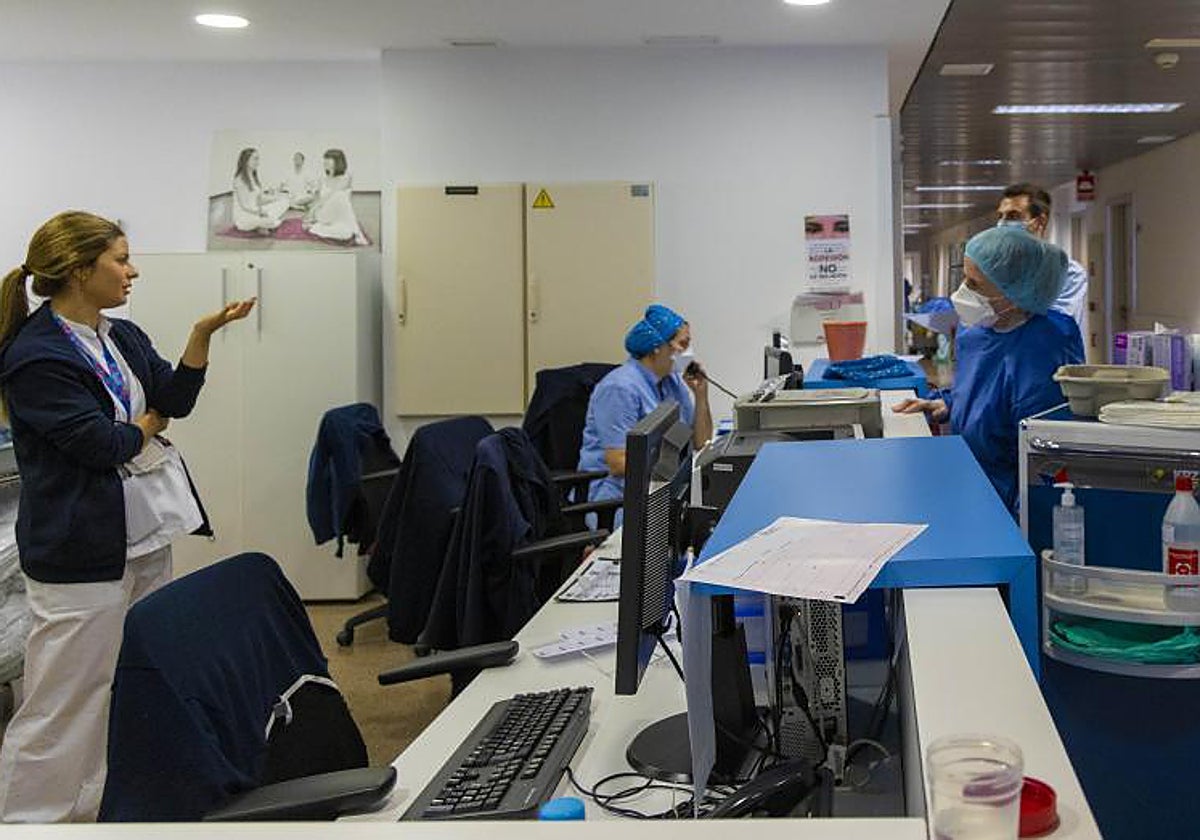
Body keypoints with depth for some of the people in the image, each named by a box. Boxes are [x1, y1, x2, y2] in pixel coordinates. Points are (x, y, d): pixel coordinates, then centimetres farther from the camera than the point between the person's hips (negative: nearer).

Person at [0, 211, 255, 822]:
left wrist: (203, 334, -8)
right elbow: (102, 443, -19)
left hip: (147, 534, 9)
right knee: (66, 701, -2)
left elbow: (176, 399, 4)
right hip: (82, 549, -9)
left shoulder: (123, 338, 10)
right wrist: (150, 423, 0)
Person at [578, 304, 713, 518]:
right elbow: (618, 464, -19)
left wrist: (701, 394, 4)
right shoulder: (620, 388, -14)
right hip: (617, 491, -8)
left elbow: (701, 443, 16)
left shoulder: (673, 382, 12)